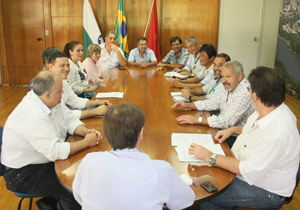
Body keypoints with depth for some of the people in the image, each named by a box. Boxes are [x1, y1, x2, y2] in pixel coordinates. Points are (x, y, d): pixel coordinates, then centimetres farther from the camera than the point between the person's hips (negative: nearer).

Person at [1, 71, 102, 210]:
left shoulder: (52, 101, -6)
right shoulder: (33, 116, -32)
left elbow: (70, 120, 5)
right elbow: (55, 152, -32)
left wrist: (87, 132, -14)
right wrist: (86, 142, -23)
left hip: (47, 158, 9)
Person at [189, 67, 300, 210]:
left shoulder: (279, 133, -36)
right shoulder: (271, 109, -7)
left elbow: (249, 171, -29)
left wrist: (210, 157, -25)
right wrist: (233, 130, 4)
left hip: (266, 192, -8)